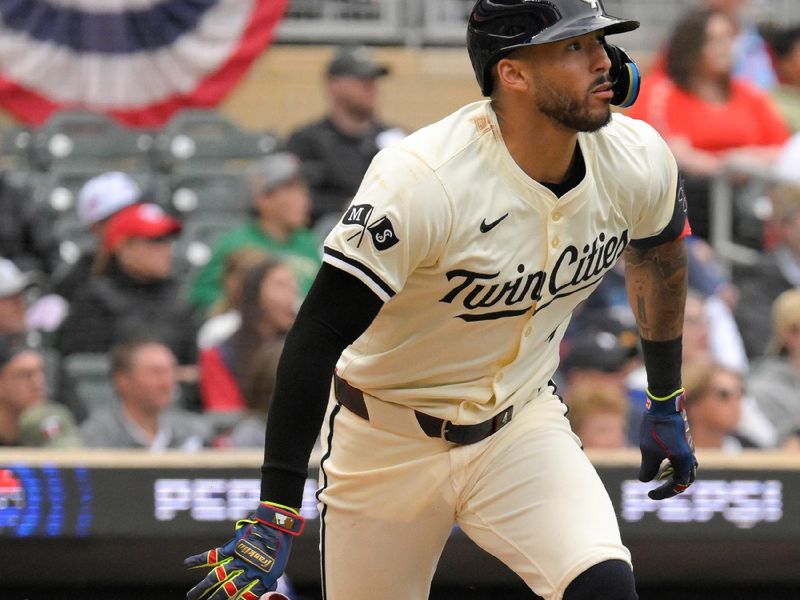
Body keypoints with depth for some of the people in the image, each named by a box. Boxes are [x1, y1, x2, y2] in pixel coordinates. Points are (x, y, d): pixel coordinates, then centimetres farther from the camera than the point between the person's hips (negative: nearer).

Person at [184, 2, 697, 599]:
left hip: (521, 426, 3)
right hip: (388, 447, -3)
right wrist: (275, 515, -33)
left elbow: (660, 254, 13)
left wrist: (667, 404, 22)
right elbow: (318, 336, -28)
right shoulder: (420, 182, -28)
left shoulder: (638, 161, -12)